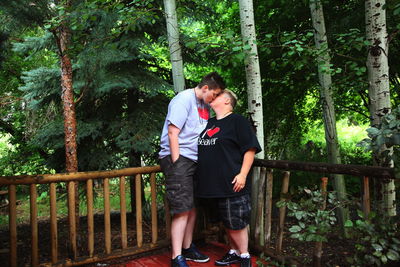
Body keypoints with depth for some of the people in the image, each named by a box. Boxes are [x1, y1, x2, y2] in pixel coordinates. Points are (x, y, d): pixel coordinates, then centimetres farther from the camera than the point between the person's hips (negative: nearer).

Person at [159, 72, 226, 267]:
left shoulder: (205, 105, 15)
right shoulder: (184, 100, -10)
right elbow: (172, 132, -15)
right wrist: (176, 163, -17)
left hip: (194, 161, 8)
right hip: (178, 158, -8)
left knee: (192, 207, 14)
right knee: (182, 210, -8)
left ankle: (187, 248, 29)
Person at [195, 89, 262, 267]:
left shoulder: (237, 121, -5)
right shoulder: (208, 123, 16)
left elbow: (250, 149, -10)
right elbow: (202, 149, 27)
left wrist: (243, 174, -18)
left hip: (232, 183, -7)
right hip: (213, 184, 7)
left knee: (236, 222, 1)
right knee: (226, 222, 17)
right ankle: (234, 252, 32)